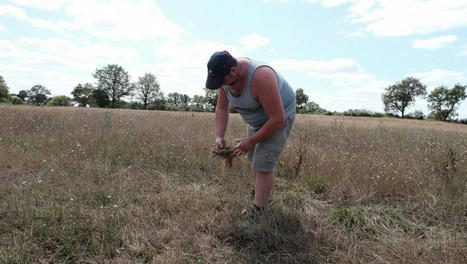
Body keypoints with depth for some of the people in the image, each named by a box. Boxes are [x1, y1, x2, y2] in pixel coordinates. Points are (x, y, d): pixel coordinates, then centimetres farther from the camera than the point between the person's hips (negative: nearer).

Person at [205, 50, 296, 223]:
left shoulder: (260, 77, -38)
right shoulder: (226, 74, -15)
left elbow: (277, 119, -35)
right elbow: (222, 108, -4)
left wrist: (251, 141, -27)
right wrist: (219, 136, -16)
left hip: (280, 117, -8)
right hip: (257, 118, 8)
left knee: (263, 165, -12)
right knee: (254, 158, 19)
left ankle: (257, 210, -1)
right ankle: (261, 194, 43)